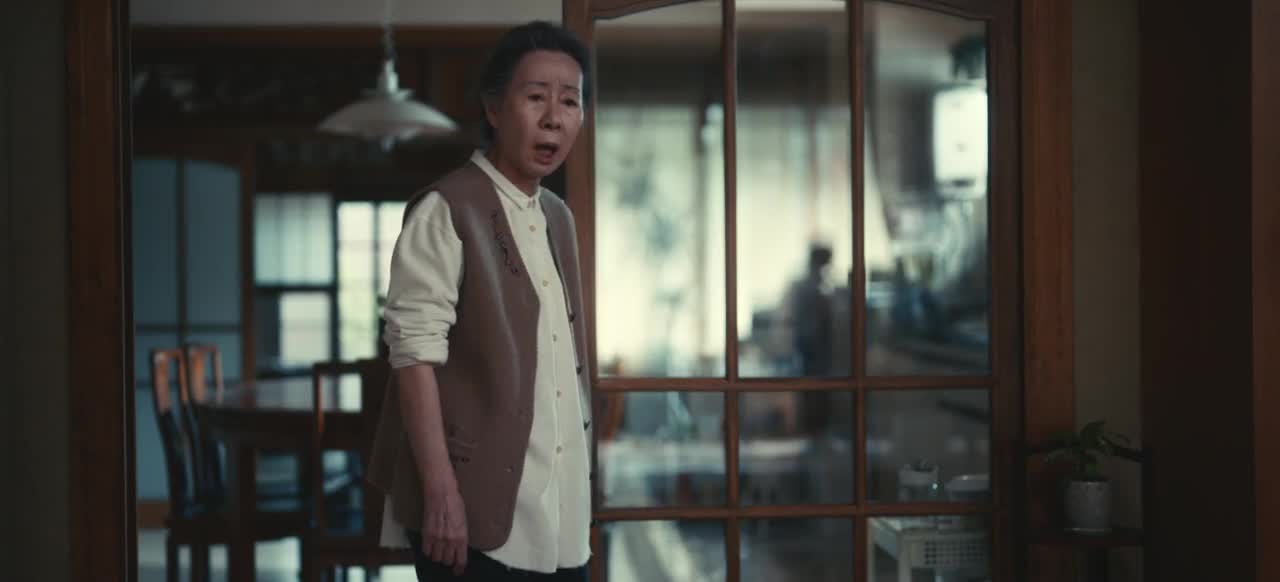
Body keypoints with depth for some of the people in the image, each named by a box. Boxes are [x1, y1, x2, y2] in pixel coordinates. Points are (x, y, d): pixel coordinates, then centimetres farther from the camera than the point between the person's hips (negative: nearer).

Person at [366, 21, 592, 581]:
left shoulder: (559, 219, 15)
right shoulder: (445, 210, -8)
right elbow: (415, 354, -14)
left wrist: (582, 487, 16)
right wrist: (440, 492, -20)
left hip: (558, 514, 7)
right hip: (477, 511, -7)